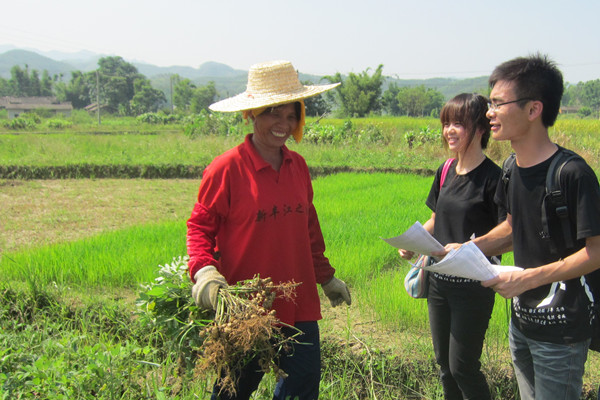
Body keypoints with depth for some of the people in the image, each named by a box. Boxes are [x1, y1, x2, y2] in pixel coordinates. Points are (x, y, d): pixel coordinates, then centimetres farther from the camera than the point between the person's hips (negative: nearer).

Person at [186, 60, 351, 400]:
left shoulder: (298, 165, 5)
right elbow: (199, 227, -7)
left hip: (298, 306, 5)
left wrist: (327, 277, 20)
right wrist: (204, 272, -24)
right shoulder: (226, 169, -13)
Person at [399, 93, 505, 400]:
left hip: (473, 286, -7)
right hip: (439, 280, 7)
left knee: (462, 366, 2)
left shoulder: (493, 177, -16)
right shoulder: (445, 171, 5)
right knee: (444, 362, 17)